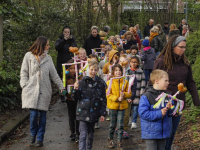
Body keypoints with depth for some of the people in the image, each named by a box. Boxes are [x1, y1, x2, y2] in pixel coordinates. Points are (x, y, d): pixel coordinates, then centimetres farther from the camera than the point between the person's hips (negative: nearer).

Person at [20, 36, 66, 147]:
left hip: (44, 91, 3)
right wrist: (25, 86, -4)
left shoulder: (48, 58, 11)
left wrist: (61, 87, 10)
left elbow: (54, 74, 14)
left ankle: (40, 139, 12)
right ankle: (33, 134, 18)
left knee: (42, 114, 1)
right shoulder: (29, 56, 3)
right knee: (33, 114, -9)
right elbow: (24, 72, 5)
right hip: (32, 90, -2)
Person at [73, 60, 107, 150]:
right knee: (83, 134, -9)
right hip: (83, 112, -2)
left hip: (94, 113, 3)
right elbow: (76, 98, 1)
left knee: (90, 134, 16)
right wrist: (76, 89, -18)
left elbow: (103, 100, 6)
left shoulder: (101, 83, 2)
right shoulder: (83, 82, -3)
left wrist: (102, 113, 2)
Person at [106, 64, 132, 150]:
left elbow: (129, 94, 5)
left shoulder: (125, 82, 4)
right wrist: (117, 98, -19)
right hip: (113, 105, -1)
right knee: (112, 125, 10)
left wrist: (124, 94, -16)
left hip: (122, 106, 1)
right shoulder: (109, 82, -2)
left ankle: (119, 142, 9)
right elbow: (108, 95, -7)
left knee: (120, 125, 2)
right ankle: (110, 139, 28)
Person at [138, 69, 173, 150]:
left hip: (163, 131, 6)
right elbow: (143, 113, -21)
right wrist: (159, 114, -23)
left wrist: (169, 108, -11)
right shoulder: (146, 97, -15)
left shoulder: (167, 96, 4)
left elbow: (169, 113, 13)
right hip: (151, 133, -6)